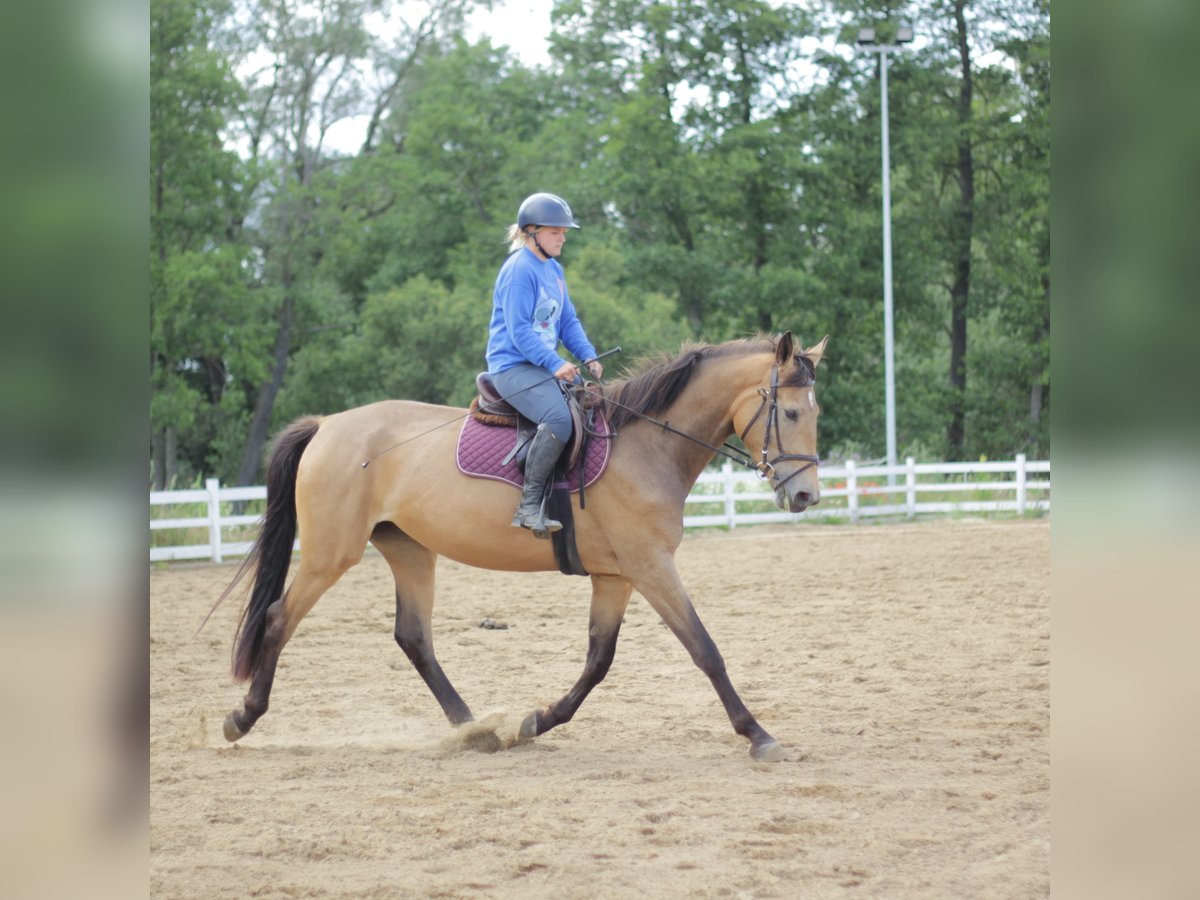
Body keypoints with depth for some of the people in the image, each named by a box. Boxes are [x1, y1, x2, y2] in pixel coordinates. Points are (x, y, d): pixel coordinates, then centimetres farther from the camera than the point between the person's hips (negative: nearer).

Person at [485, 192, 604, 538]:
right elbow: (519, 331, -18)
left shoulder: (554, 270, 17)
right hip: (514, 366, -10)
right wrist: (555, 364, -25)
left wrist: (588, 356, 1)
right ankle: (529, 505, -27)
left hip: (543, 365, 10)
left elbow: (568, 322, 18)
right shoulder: (519, 270, -12)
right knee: (559, 418, -31)